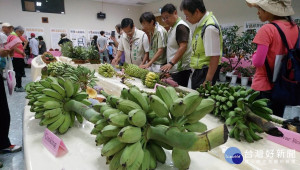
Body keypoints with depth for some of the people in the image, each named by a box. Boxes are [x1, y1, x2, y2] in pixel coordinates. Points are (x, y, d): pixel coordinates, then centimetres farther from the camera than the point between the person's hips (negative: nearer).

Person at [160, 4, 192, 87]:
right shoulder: (172, 27, 18)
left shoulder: (181, 26, -11)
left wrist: (171, 63, -29)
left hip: (181, 70, -9)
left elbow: (183, 47, -22)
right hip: (173, 69, 9)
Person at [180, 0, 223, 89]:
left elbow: (215, 57, -23)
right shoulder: (200, 23, 6)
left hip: (207, 71, -9)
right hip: (198, 70, 9)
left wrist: (207, 81, -21)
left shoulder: (210, 28, -22)